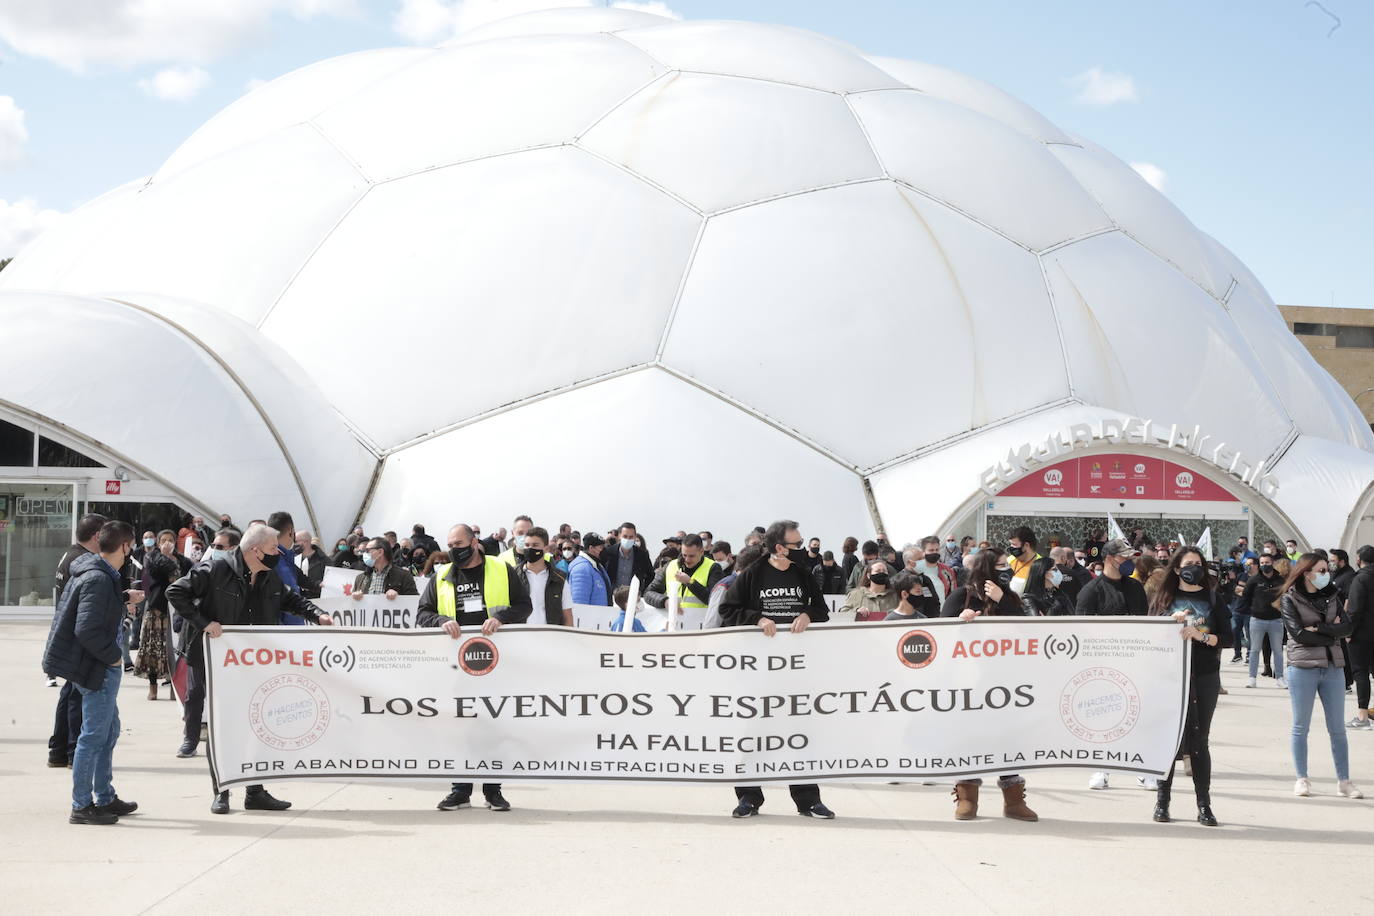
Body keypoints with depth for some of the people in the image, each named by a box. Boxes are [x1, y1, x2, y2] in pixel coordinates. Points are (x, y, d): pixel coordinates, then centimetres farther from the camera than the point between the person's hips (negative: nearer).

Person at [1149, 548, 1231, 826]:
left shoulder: (1214, 598, 7)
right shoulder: (1164, 599, 9)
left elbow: (1227, 638, 2)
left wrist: (1200, 636, -13)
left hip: (1205, 677, 0)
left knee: (1199, 740, 2)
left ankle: (1204, 806, 5)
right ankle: (1162, 801, 9)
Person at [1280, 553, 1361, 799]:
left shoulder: (1331, 596, 10)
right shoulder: (1289, 600, -4)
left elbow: (1347, 627, -3)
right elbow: (1300, 634, -14)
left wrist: (1318, 628, -13)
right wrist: (1332, 633, -9)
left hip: (1333, 668, 4)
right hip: (1303, 668, -4)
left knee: (1337, 728, 7)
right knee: (1301, 727, 4)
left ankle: (1343, 781, 11)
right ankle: (1302, 779, 12)